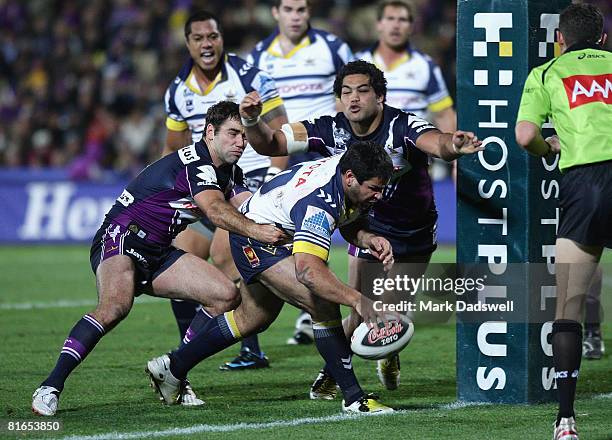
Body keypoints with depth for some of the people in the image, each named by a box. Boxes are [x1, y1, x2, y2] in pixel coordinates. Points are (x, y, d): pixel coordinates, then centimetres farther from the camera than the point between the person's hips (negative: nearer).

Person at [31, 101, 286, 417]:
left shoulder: (228, 172, 13)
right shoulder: (195, 163, -18)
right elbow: (215, 210, -35)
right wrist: (254, 230, -48)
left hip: (157, 254, 9)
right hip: (119, 238, -9)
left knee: (226, 296, -3)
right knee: (116, 306, -36)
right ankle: (50, 388, -36)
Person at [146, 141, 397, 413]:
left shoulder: (349, 167, -12)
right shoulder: (318, 202, -39)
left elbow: (347, 224, 5)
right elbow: (307, 270, -50)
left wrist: (367, 239, -16)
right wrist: (357, 300, -55)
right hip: (255, 236, -10)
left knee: (252, 320, 26)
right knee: (323, 306, -24)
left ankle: (173, 366, 42)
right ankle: (353, 397, -16)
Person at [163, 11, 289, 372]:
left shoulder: (249, 78, -11)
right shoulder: (178, 91, 7)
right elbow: (175, 148, 20)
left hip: (252, 180, -7)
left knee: (223, 255, -22)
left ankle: (252, 351, -18)